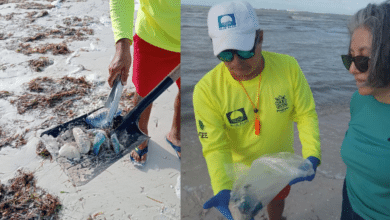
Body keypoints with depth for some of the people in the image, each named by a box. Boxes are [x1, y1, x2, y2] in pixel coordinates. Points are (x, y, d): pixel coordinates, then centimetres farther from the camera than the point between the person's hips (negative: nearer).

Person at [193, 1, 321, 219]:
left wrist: (312, 156, -30)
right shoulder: (207, 90, -30)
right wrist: (224, 191, -39)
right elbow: (215, 147, -26)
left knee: (277, 200, 33)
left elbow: (307, 114, -15)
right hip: (242, 170, -2)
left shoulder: (288, 67, -23)